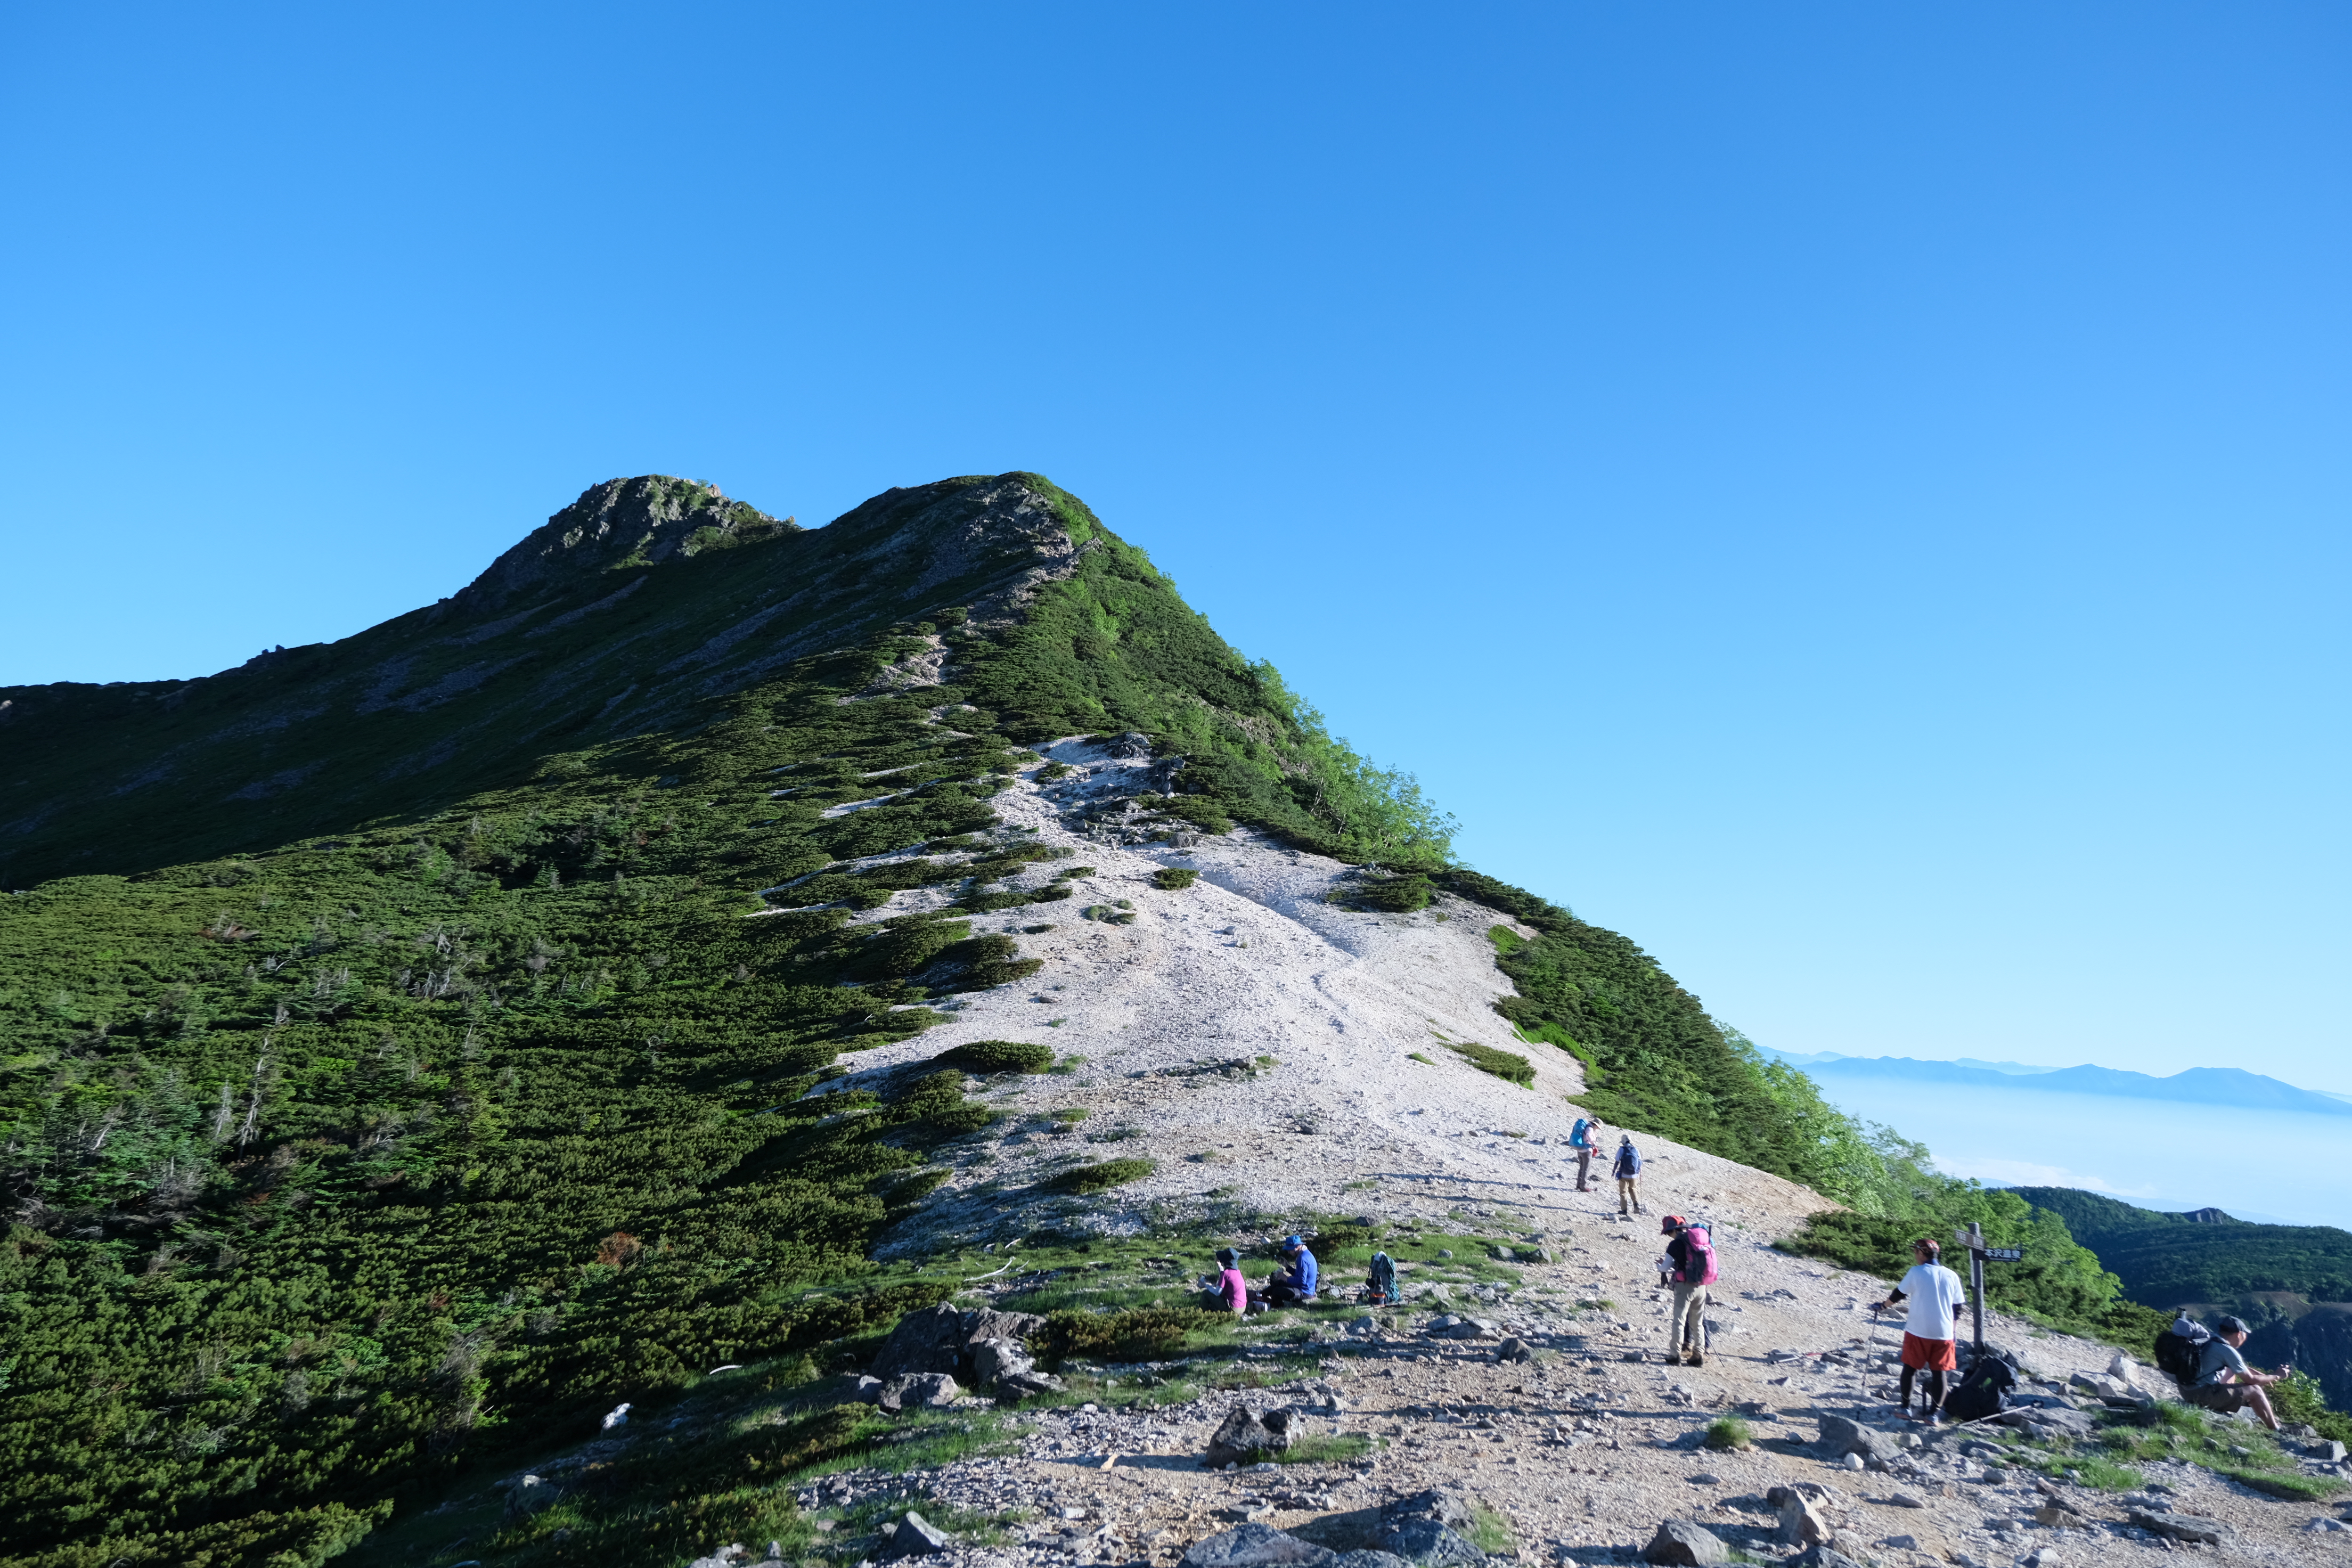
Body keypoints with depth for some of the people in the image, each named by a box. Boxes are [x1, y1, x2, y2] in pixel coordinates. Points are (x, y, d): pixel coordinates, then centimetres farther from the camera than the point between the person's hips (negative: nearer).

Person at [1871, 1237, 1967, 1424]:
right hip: (1944, 1333, 2)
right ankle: (1934, 1413, 6)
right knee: (1939, 1372, 7)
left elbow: (1898, 1294, 0)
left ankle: (1906, 1408, 13)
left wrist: (1882, 1306, 17)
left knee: (1910, 1368, 10)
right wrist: (1954, 1332, 20)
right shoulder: (1952, 1276, 2)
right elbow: (1957, 1307, 8)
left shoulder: (1916, 1273, -7)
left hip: (1918, 1331, -2)